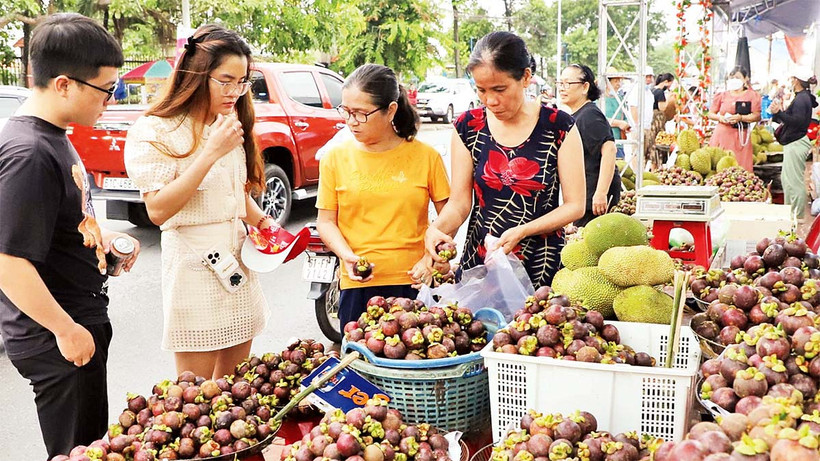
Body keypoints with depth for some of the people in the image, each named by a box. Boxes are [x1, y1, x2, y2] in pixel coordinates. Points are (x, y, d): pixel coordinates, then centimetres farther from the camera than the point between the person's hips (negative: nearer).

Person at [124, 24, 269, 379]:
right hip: (194, 267, -7)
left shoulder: (233, 128, 14)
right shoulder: (155, 131, -10)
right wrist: (211, 152, -21)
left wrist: (261, 220, 2)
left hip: (238, 263, 7)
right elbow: (158, 210, -18)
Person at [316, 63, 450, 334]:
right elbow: (326, 221, 6)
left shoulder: (425, 156, 1)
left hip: (415, 283, 0)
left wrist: (431, 259, -8)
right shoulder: (336, 158, 4)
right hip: (357, 285, 1)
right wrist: (347, 256, -11)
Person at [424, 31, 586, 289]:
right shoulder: (468, 127, 0)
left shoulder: (558, 127, -6)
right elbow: (460, 202, 0)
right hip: (478, 261, 2)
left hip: (543, 267, -2)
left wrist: (522, 231, -18)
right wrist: (437, 228, -21)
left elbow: (575, 205, -5)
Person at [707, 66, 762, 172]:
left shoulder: (752, 95, 5)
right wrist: (719, 117, -9)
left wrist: (740, 118, -17)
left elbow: (757, 116, -4)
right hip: (722, 134, 2)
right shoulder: (722, 95, 11)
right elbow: (711, 114, 13)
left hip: (740, 136, -1)